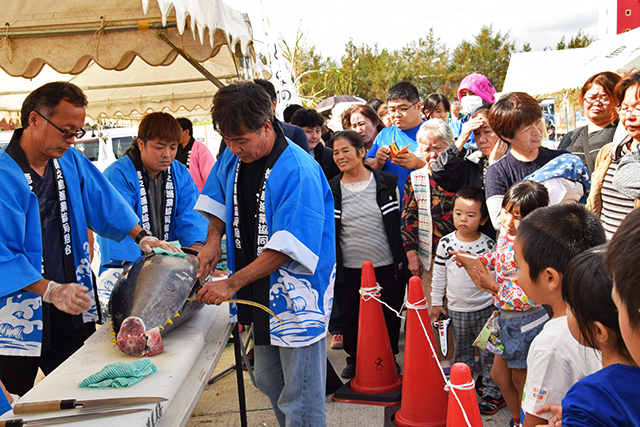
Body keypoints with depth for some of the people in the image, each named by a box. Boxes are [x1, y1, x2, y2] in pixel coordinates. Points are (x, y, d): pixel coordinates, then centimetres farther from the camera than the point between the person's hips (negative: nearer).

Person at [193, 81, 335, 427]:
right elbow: (219, 199, 21)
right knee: (268, 382, 21)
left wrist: (232, 284, -25)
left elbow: (287, 246, -25)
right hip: (260, 294, 8)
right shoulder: (233, 158, 3)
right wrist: (214, 238, 2)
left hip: (295, 296, -8)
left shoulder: (298, 171, -22)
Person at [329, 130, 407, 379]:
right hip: (349, 270, 1)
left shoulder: (387, 183, 0)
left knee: (389, 316, 10)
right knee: (350, 318, 10)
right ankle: (355, 359, 33)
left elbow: (399, 224, 4)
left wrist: (402, 261, 1)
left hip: (386, 266, -1)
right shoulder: (332, 190, 3)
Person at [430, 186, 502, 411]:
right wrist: (436, 302, 6)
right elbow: (439, 274, 4)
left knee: (488, 351, 6)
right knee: (461, 351, 14)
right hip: (456, 309, 2)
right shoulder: (446, 243, -4)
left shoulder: (488, 245, -6)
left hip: (484, 309, -1)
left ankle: (492, 390, 20)